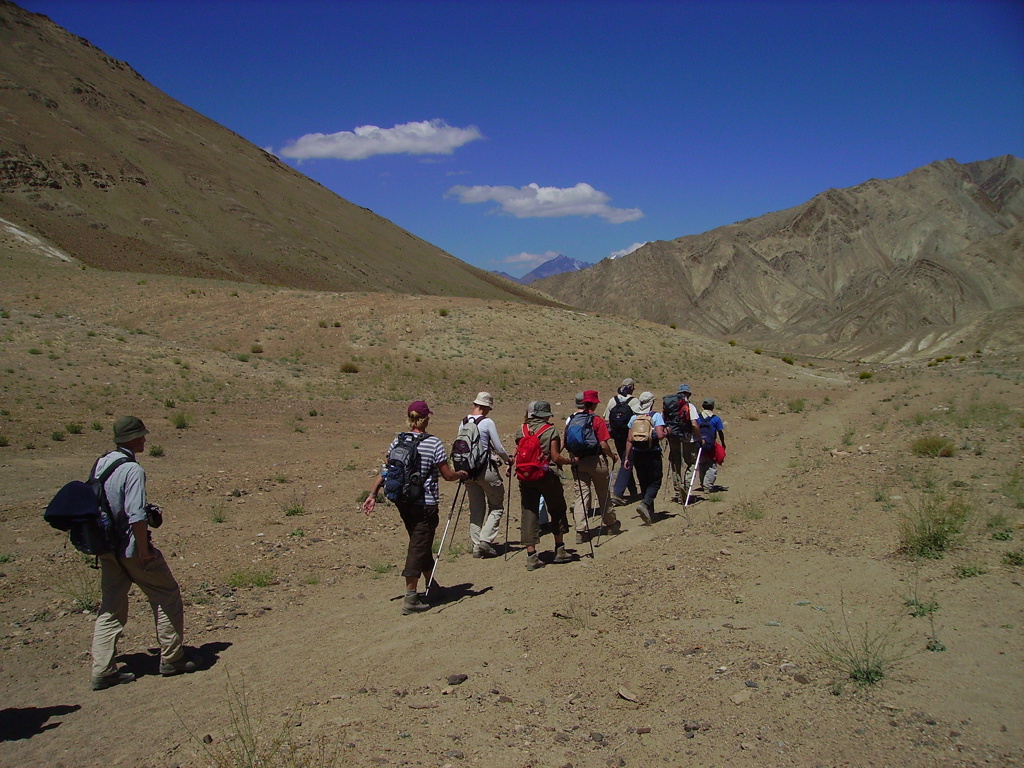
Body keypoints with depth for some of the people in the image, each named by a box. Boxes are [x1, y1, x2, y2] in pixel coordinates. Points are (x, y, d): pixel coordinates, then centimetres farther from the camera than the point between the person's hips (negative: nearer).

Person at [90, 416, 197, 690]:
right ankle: (172, 659, 15)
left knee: (111, 606, 13)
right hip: (132, 548, -8)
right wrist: (144, 549, -17)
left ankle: (103, 671, 13)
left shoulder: (100, 463, 5)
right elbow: (136, 515, -26)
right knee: (167, 595, 7)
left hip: (107, 549, 8)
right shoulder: (132, 470, -20)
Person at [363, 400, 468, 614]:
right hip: (424, 503, -6)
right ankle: (410, 599, -2)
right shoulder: (434, 444, -12)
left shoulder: (398, 440, 3)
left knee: (420, 542, 21)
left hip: (402, 500, 6)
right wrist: (462, 475, 12)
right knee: (419, 545, -1)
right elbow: (448, 475, -8)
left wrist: (373, 494, 7)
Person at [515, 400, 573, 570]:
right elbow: (556, 457, -9)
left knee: (529, 513, 4)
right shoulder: (551, 430, -5)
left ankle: (531, 556, 0)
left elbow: (518, 453, 5)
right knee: (557, 511, 15)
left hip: (525, 477, 3)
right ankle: (559, 550, 23)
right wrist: (570, 460, 7)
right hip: (547, 476, -3)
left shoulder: (522, 430, 5)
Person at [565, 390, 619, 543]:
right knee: (603, 494, 13)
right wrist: (613, 456, 1)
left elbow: (566, 444, 4)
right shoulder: (597, 420, -11)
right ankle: (610, 523, 30)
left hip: (577, 462, 3)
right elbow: (603, 444, -15)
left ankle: (581, 531, -7)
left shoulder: (570, 420, 3)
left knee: (581, 495, 2)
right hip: (596, 461, -3)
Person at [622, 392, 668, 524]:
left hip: (637, 453, 4)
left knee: (644, 482, 15)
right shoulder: (656, 416, -5)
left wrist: (626, 457, 9)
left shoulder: (634, 418, 7)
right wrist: (666, 432, 6)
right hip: (653, 453, -4)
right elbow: (660, 435, -17)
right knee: (655, 482, 3)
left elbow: (629, 440, 5)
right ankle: (645, 503, -22)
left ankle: (650, 512, 22)